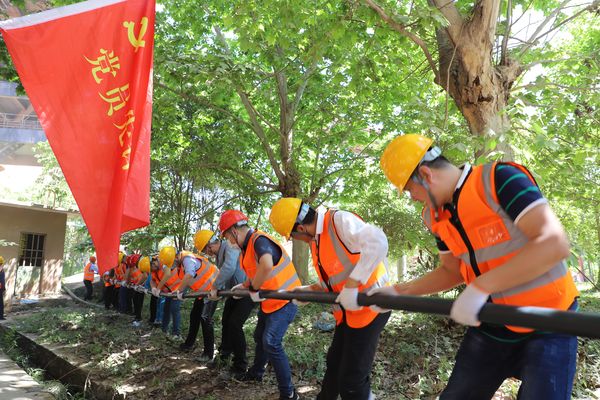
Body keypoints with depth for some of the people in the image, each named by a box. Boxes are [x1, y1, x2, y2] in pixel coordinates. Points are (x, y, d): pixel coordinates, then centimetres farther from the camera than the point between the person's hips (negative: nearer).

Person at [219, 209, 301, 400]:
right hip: (269, 300, 10)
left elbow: (266, 266, -44)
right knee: (259, 336, 22)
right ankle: (256, 373, 45)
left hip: (285, 299, -10)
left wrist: (254, 290, -29)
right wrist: (245, 285, 16)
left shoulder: (260, 240, -24)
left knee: (271, 342, -15)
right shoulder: (248, 245, 8)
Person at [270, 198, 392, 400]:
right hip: (348, 311, 9)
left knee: (351, 382, -4)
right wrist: (309, 290, 4)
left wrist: (351, 285, -36)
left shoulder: (339, 220, -20)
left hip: (369, 305, -9)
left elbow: (378, 242, -36)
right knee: (334, 363, 25)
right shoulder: (315, 240, 9)